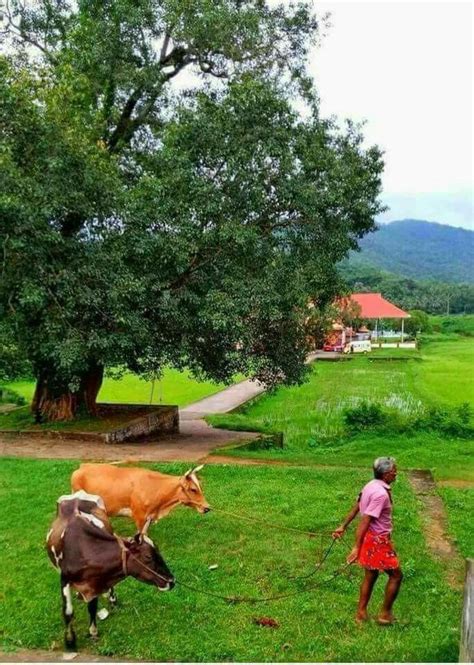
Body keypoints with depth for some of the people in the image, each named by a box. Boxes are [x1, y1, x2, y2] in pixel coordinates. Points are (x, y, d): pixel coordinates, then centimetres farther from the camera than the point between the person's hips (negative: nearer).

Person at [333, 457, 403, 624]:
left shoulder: (371, 486, 3)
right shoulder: (381, 493, -26)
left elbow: (356, 508, 12)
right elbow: (365, 521, -28)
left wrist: (343, 526, 20)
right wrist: (356, 547, -27)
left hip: (369, 537, 9)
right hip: (378, 540, -9)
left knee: (371, 575, 20)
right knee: (396, 575, 8)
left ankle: (361, 612, 28)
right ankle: (385, 614, 19)